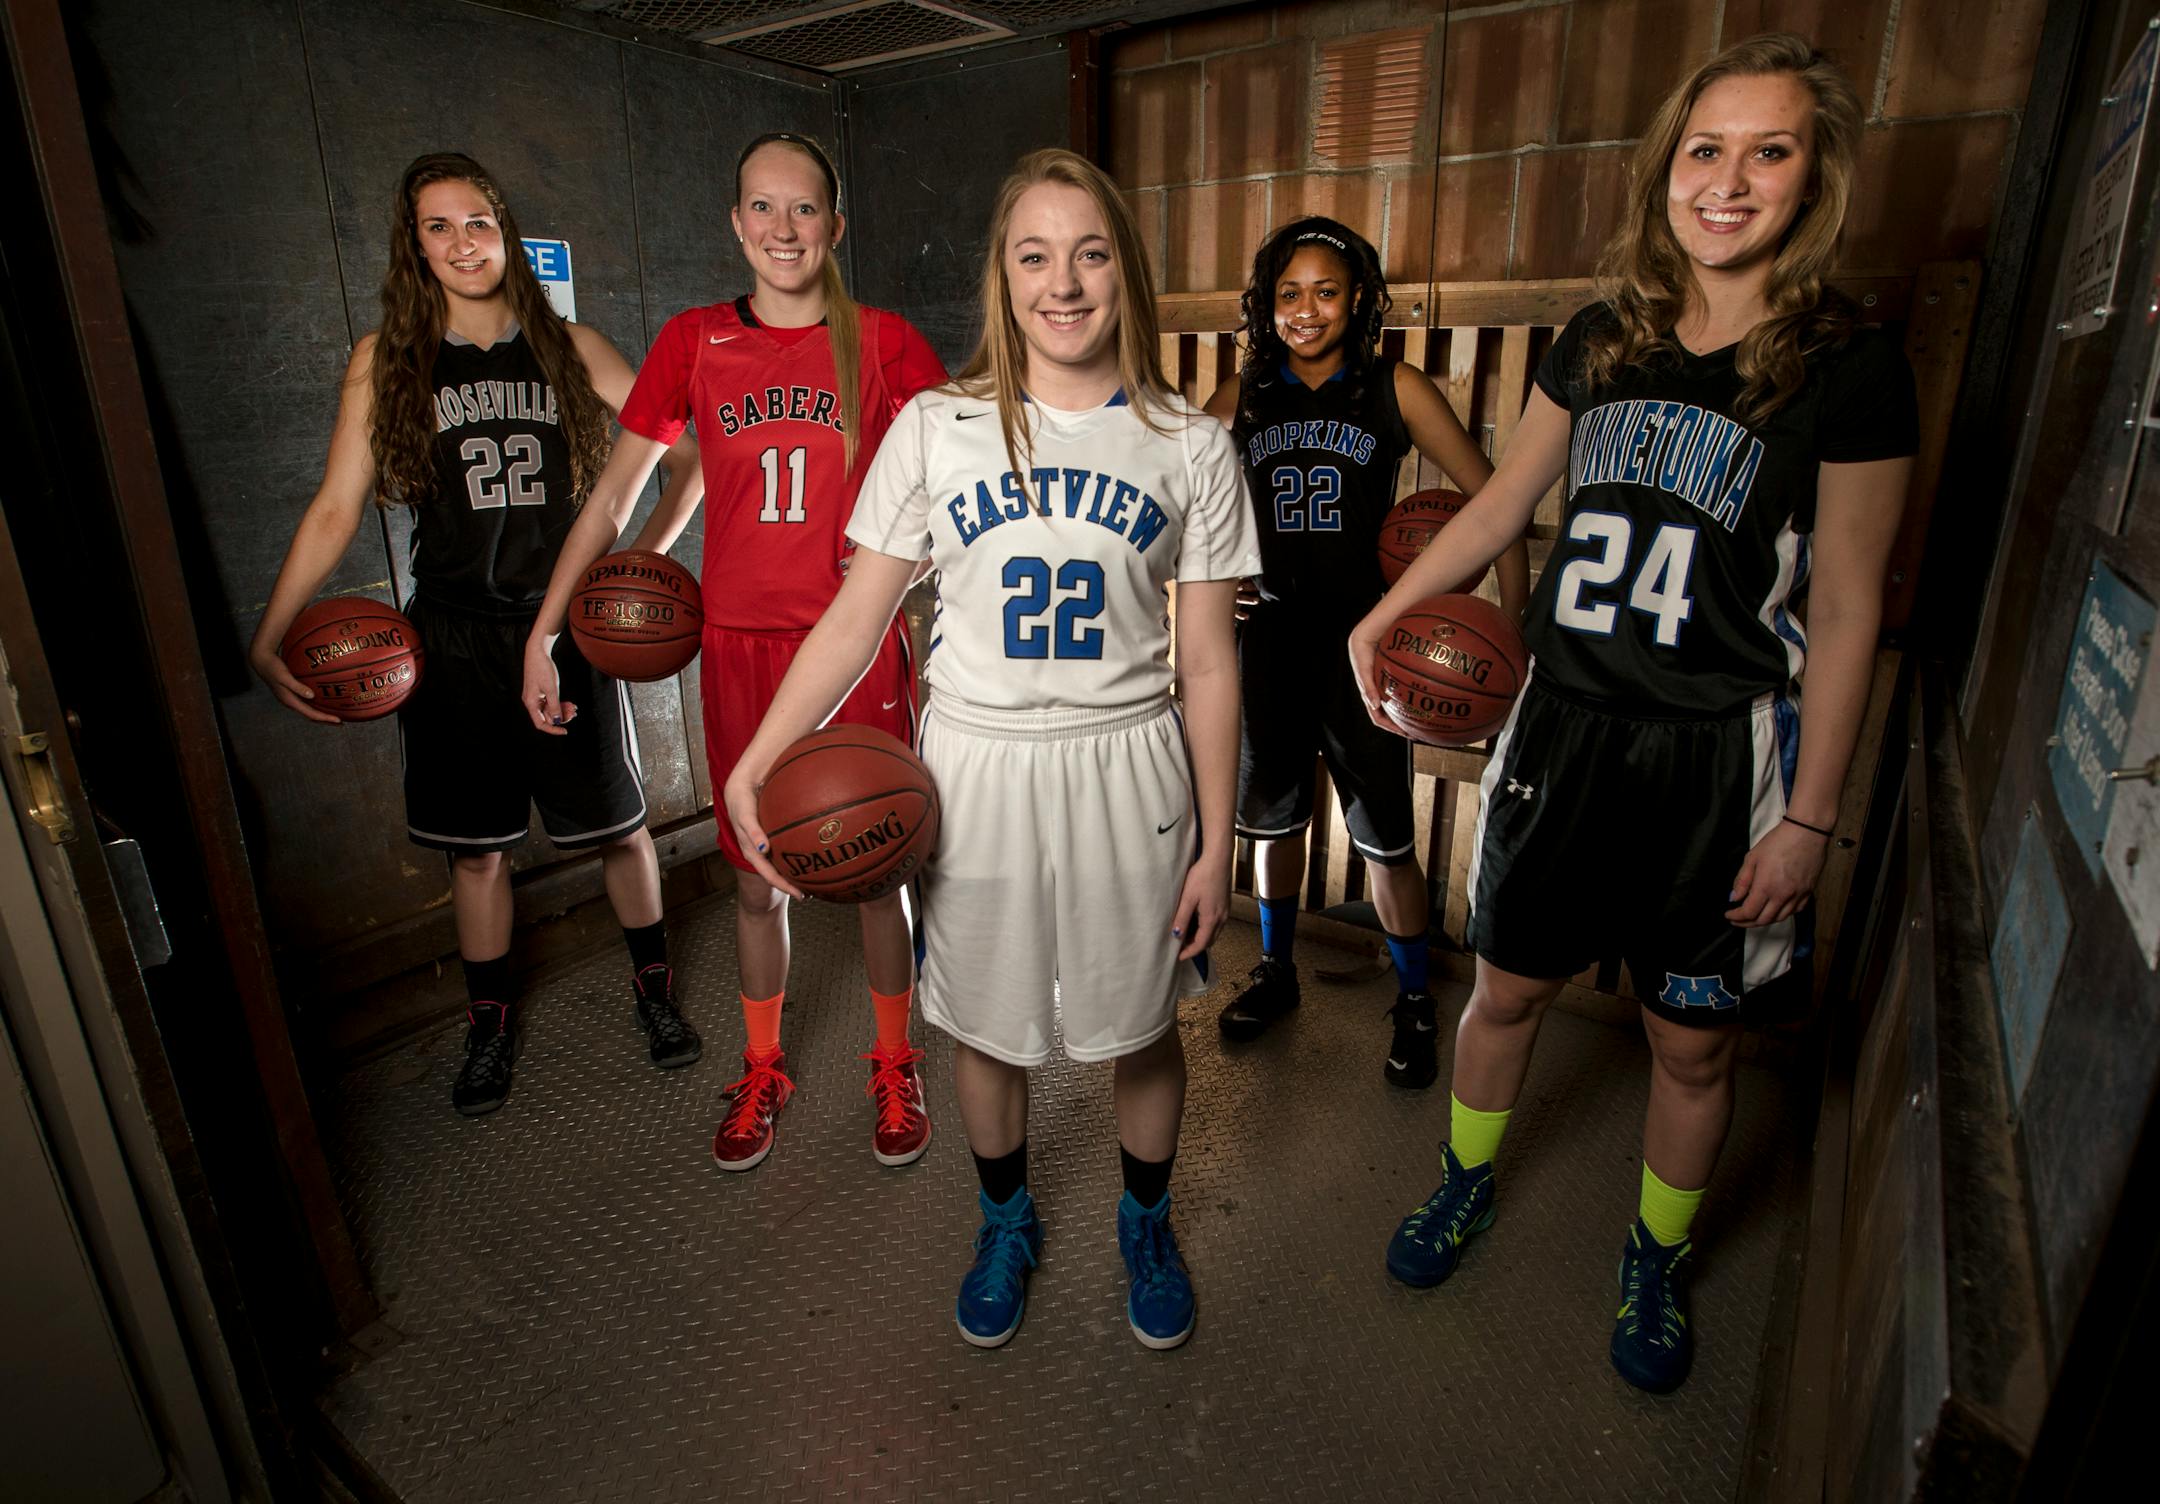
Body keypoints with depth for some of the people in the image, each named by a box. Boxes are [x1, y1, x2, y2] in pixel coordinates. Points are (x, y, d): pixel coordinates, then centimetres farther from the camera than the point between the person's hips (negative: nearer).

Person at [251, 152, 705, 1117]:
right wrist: (268, 639, -7)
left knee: (616, 823, 7)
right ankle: (490, 1021, 31)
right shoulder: (384, 361, 2)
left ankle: (654, 985, 29)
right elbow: (336, 510, 0)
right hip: (453, 638, 1)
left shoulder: (569, 347, 3)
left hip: (566, 627, 0)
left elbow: (686, 449, 2)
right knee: (475, 847, 10)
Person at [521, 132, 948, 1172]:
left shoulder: (884, 343, 0)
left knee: (875, 869, 8)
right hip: (739, 648, 2)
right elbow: (615, 491, 6)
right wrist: (542, 634, 5)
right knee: (757, 878, 12)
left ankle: (894, 1068, 31)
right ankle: (761, 1072, 34)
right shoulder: (695, 343, 5)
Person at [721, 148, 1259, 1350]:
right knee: (985, 1025, 15)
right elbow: (858, 618, 0)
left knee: (1140, 1026, 15)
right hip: (976, 772, 1)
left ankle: (1146, 1221, 46)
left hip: (1130, 775, 0)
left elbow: (1208, 662, 0)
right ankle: (1008, 1222, 46)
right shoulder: (936, 428, -2)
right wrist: (757, 759, -10)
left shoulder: (1190, 446, -1)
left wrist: (1215, 843, 0)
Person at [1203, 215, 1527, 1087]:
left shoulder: (1395, 388, -3)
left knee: (1385, 840, 2)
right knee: (1272, 819, 16)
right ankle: (1276, 973, 38)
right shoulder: (1244, 396, 5)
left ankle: (1415, 1006, 25)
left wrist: (1513, 626, -8)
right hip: (1266, 637, 3)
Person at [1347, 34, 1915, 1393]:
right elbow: (1505, 502, 13)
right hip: (1568, 726, 3)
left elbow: (1848, 613, -7)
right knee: (1509, 985, 14)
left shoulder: (1849, 368, -7)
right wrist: (1384, 612, 5)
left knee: (1694, 1039, 12)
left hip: (1719, 759, -3)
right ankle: (1467, 1182, 42)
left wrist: (1809, 818, -8)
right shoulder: (1603, 342, 4)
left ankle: (1658, 1261, 40)